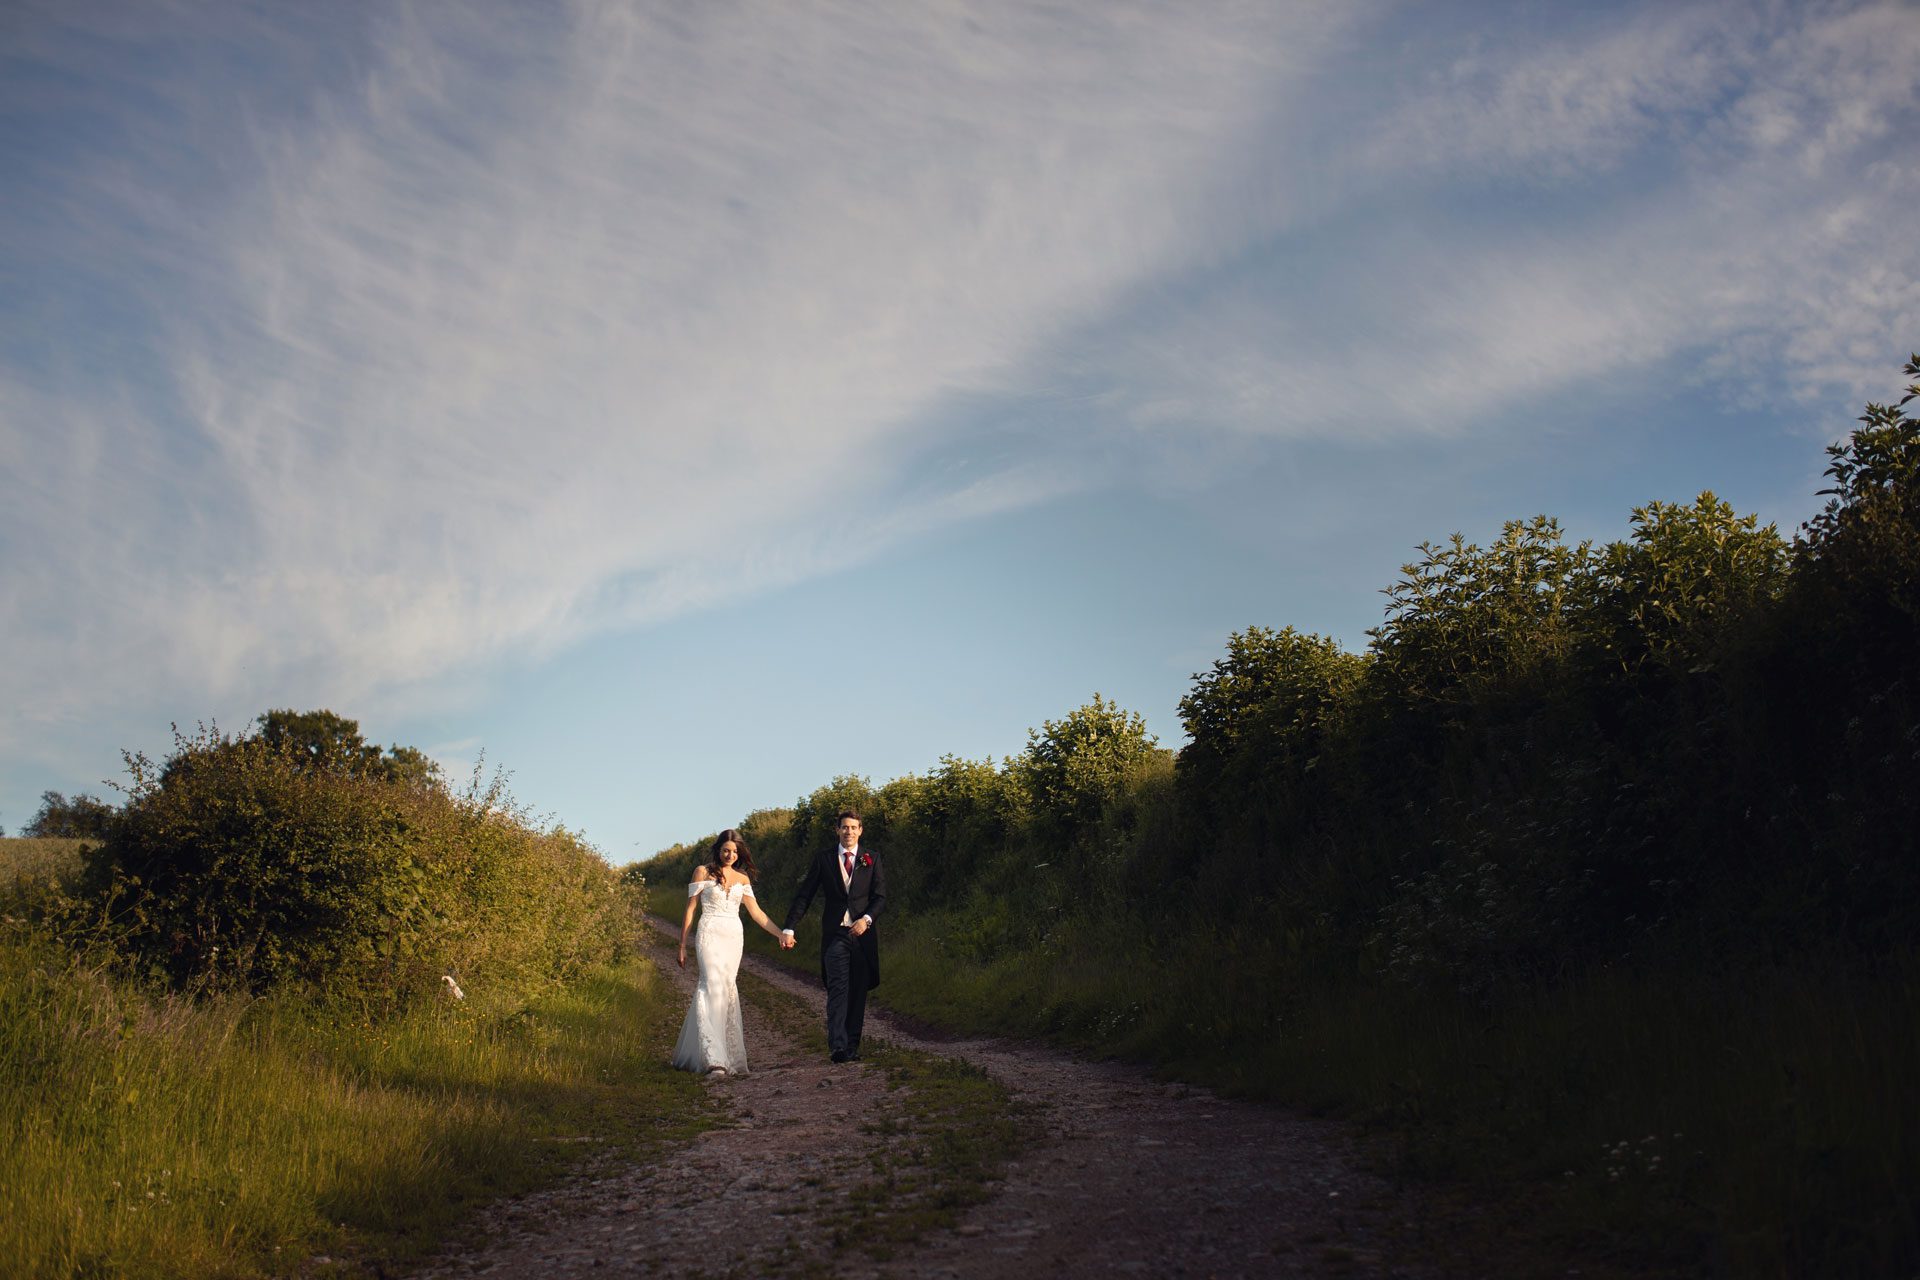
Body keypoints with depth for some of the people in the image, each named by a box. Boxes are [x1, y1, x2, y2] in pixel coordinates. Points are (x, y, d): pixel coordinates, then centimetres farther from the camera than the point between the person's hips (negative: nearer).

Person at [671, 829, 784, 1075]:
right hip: (710, 936, -5)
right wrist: (682, 946, 3)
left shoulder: (742, 878, 14)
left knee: (728, 989, -1)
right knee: (713, 987, -19)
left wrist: (781, 934, 7)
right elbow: (690, 909, 5)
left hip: (734, 938, 5)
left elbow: (756, 912, 14)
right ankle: (715, 1057, -27)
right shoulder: (703, 872, 4)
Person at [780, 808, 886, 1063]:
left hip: (863, 933, 2)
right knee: (838, 989, -12)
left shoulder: (872, 859, 9)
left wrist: (867, 918, -15)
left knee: (858, 991, 4)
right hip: (835, 934, -2)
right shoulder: (824, 859, 8)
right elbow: (804, 895, 6)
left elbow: (880, 896, 4)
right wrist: (789, 929, -2)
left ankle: (852, 1046, 11)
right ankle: (838, 1046, -19)